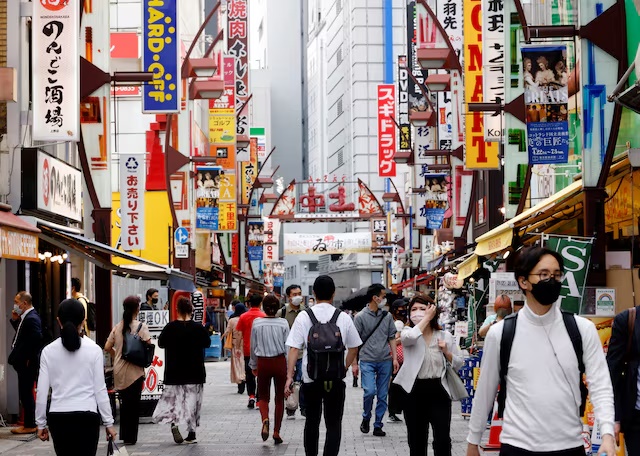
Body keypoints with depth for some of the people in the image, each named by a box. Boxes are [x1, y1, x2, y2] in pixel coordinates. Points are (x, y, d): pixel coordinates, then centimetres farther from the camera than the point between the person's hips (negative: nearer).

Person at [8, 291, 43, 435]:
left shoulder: (31, 319, -19)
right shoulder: (26, 317, 12)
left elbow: (37, 338, -28)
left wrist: (30, 358, -20)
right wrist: (15, 320, 6)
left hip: (27, 364, -10)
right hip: (23, 363, 10)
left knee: (26, 394, -3)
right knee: (26, 394, 15)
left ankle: (30, 426, 4)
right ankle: (30, 423, 23)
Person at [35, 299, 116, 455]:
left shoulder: (48, 351, 1)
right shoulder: (93, 349, -3)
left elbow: (42, 392, 1)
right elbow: (100, 390, -3)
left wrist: (41, 423, 10)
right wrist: (109, 422, 4)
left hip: (58, 418, 2)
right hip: (87, 417, -2)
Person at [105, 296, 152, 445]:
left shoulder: (117, 327, 5)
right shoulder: (141, 326, -9)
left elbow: (107, 347, 5)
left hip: (119, 371, 4)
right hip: (134, 370, -4)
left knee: (124, 403, 16)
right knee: (133, 404, 4)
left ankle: (124, 435, 22)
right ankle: (131, 437, 5)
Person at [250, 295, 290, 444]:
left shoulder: (257, 324, -5)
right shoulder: (283, 323, -8)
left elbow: (253, 347, 4)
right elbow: (288, 346, -5)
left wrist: (254, 366, 17)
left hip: (263, 363, 0)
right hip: (280, 362, 0)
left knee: (263, 396, 12)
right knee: (279, 398, 12)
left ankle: (265, 419, -19)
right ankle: (276, 432, 12)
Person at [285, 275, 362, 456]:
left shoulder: (304, 317, -5)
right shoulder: (343, 318, -2)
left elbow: (294, 349, -8)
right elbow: (354, 347, 7)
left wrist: (289, 376, -5)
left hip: (310, 379, 1)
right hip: (336, 380, -1)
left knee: (312, 421, 17)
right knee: (334, 424, 3)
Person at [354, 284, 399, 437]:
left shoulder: (387, 316, 8)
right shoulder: (360, 317, -4)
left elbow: (392, 338, 13)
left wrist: (395, 358, 5)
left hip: (385, 361, 4)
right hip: (367, 361, -4)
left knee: (382, 395, 5)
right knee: (369, 391, -15)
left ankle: (378, 425, 15)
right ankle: (366, 418, 10)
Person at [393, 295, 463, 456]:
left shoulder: (445, 336, 5)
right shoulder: (408, 332, 1)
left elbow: (458, 364, 10)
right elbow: (409, 337, -26)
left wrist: (446, 352, -8)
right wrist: (427, 318, -15)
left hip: (438, 391, 0)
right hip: (415, 392, 0)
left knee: (443, 440, -3)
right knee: (416, 442, 10)